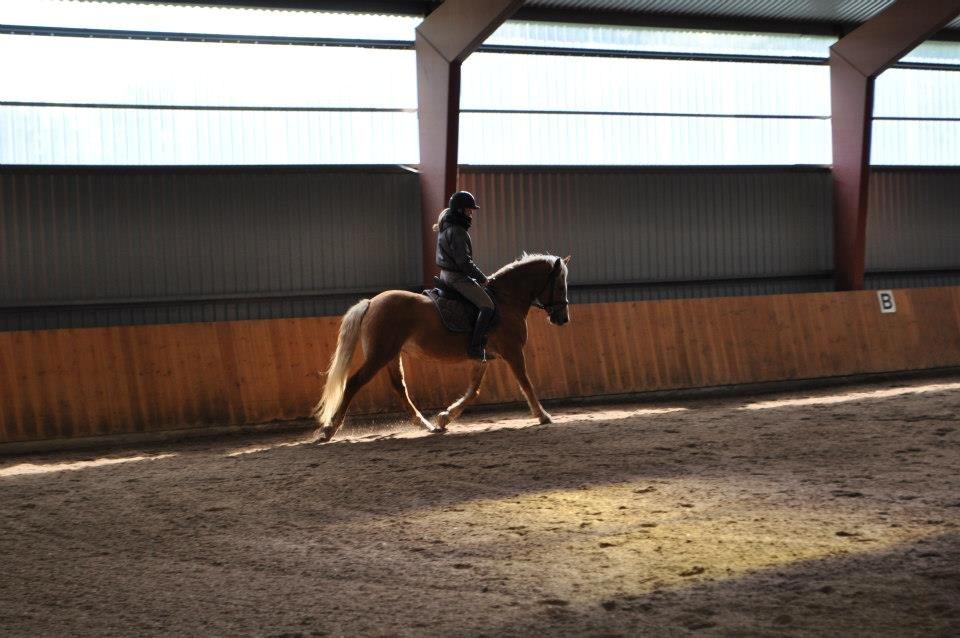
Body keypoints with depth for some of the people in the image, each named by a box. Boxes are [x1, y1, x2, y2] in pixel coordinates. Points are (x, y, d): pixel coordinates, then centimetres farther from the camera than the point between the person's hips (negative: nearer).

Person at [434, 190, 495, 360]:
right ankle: (475, 348, -20)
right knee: (487, 306, -17)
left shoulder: (445, 227, 12)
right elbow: (464, 262, -23)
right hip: (457, 277, -11)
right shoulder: (457, 232, -20)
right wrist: (482, 278, -12)